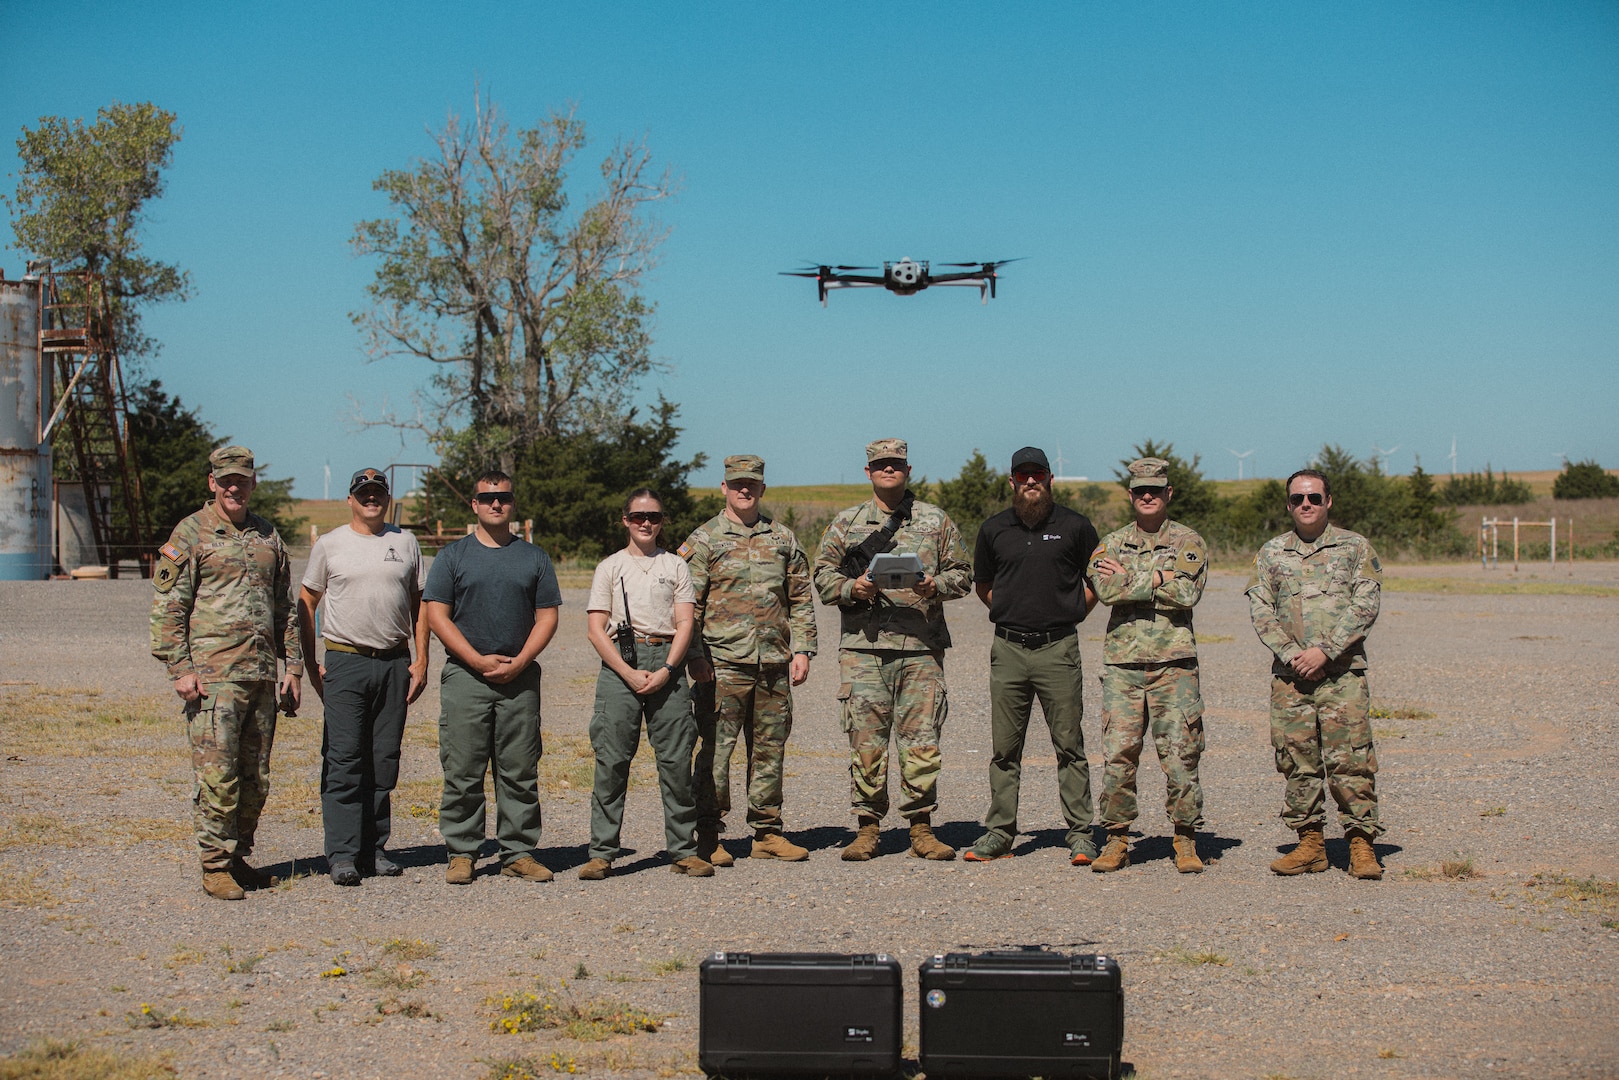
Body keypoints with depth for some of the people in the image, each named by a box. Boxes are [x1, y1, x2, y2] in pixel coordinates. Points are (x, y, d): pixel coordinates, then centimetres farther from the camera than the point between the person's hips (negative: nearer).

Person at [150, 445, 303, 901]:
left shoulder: (268, 536, 16)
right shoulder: (190, 533, 0)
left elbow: (286, 608, 21)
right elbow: (166, 607, -4)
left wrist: (293, 666, 14)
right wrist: (181, 668, -11)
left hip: (262, 674, 6)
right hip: (213, 672, -5)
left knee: (255, 777, 9)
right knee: (217, 773, -7)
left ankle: (238, 856, 20)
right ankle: (215, 865, 1)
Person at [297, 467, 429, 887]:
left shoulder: (405, 542, 12)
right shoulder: (329, 545, 5)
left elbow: (418, 604, 14)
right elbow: (306, 604, 8)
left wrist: (421, 660, 6)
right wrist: (311, 663, 0)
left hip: (395, 663, 3)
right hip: (345, 662, -3)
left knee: (384, 761, 6)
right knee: (344, 760, -7)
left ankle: (375, 849, 14)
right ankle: (343, 854, -6)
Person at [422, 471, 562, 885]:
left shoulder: (534, 557, 12)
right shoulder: (453, 555, 8)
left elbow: (547, 617, 8)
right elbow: (437, 615, 1)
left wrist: (518, 664, -6)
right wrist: (479, 660, -9)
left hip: (521, 677, 1)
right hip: (465, 675, -1)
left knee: (520, 772, 2)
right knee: (463, 772, -2)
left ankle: (519, 852, 9)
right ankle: (461, 853, 5)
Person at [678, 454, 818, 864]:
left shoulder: (783, 539, 13)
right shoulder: (704, 539, 2)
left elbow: (801, 599, 16)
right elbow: (688, 603, -2)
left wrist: (801, 649, 6)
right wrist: (694, 655, -10)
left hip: (774, 663, 4)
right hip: (723, 664, -4)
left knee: (770, 749, 8)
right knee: (715, 749, -4)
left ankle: (767, 832, 18)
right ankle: (708, 837, 4)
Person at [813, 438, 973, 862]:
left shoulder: (935, 520, 12)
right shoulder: (846, 523, 12)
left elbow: (961, 572, 13)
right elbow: (823, 576, 12)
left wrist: (937, 585, -7)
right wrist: (852, 588, -8)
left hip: (922, 647, 0)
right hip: (863, 647, 0)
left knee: (921, 739, -1)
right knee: (866, 740, -1)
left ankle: (921, 829, 8)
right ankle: (867, 828, 7)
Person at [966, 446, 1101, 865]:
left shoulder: (1074, 526, 2)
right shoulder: (994, 530, 9)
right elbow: (982, 583, 23)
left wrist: (1073, 613, 7)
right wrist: (1010, 613, 13)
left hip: (1058, 647, -2)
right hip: (1008, 649, 2)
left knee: (1069, 744, -1)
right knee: (1004, 748, 6)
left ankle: (1080, 835, 4)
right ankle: (999, 833, 12)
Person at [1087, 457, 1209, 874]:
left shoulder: (1188, 542, 7)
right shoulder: (1111, 544, 13)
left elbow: (1186, 594, -11)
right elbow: (1105, 590, -6)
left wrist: (1128, 579, -6)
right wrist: (1157, 580, -9)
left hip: (1173, 663, -2)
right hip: (1122, 663, 2)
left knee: (1180, 753, -2)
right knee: (1117, 754, 0)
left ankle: (1185, 841, 8)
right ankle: (1116, 841, 9)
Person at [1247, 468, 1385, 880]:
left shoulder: (1355, 548, 6)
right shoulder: (1271, 553, 12)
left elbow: (1365, 606, -3)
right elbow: (1260, 609, 5)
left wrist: (1325, 650, -12)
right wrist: (1290, 654, -9)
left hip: (1342, 671, -3)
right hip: (1289, 673, 3)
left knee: (1349, 758, -7)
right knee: (1296, 759, 4)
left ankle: (1361, 845, -2)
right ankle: (1310, 844, 12)